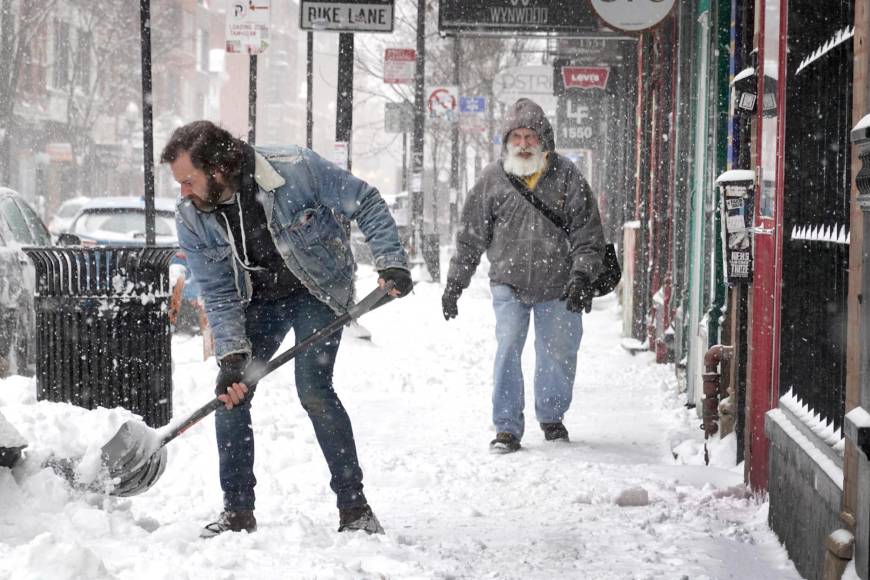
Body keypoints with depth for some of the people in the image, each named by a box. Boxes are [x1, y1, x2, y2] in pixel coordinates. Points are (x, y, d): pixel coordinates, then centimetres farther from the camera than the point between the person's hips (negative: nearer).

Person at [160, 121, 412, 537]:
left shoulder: (296, 170, -29)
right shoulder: (191, 218, -16)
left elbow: (366, 204, -17)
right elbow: (219, 295, -12)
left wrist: (391, 262, -25)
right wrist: (232, 356, -23)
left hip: (318, 292, -4)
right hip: (258, 300, 4)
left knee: (313, 389, -18)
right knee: (230, 392, -5)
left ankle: (354, 507, -9)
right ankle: (237, 512, 7)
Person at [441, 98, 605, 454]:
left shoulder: (566, 177, -2)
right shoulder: (492, 180, 1)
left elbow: (588, 232, -2)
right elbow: (471, 237, 7)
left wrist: (583, 276, -13)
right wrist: (454, 284, 7)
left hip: (558, 287, 0)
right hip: (509, 283, 0)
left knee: (559, 352, 6)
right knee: (508, 348, -11)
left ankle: (551, 417, 29)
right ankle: (507, 427, -4)